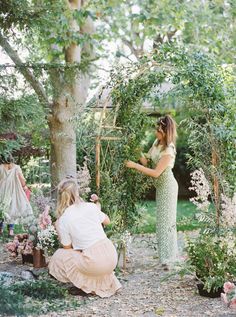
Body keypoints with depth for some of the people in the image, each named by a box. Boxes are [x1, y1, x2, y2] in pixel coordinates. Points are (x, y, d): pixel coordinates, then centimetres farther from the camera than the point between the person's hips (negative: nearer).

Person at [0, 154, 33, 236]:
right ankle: (11, 230, 6)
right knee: (12, 209, 8)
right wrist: (24, 186, 10)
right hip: (13, 192, 0)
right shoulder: (16, 167, -6)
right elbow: (22, 179, -7)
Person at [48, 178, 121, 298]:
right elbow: (107, 221, 21)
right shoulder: (91, 206, 3)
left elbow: (67, 248, 4)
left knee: (59, 257, 16)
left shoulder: (62, 220, -6)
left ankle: (90, 285, 10)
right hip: (112, 257, 5)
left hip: (95, 263, -4)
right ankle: (106, 280, 23)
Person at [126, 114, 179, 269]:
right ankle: (171, 253, 28)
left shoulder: (169, 151, -24)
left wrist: (135, 166, -25)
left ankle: (168, 258, 0)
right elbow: (146, 160, 5)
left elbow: (156, 172, -26)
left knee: (166, 220, -5)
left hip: (167, 186, -9)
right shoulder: (156, 143, 2)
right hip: (160, 186, 9)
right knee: (165, 219, 16)